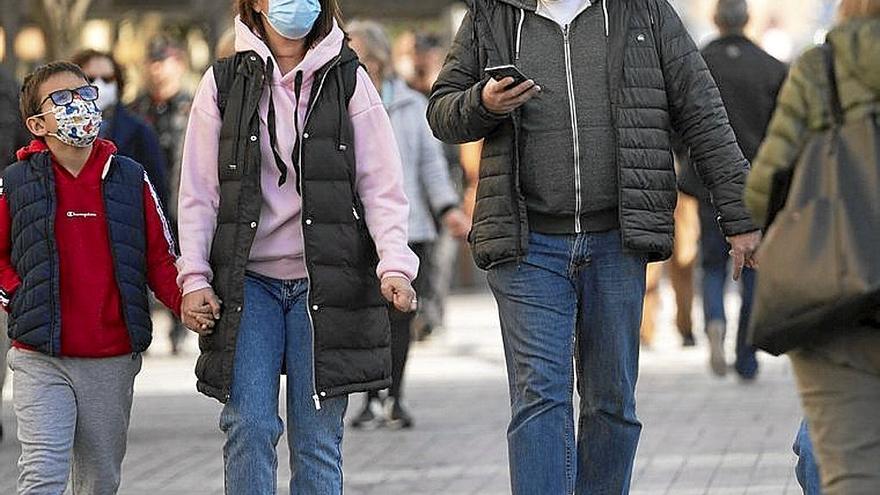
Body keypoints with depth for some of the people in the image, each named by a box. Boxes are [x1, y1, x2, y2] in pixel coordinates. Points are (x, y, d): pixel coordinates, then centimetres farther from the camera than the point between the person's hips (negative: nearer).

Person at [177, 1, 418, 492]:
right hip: (248, 281, 1)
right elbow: (199, 193, 7)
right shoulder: (224, 83, 7)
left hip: (324, 281, 0)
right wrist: (194, 277, -4)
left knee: (317, 439, -1)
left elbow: (382, 187, 0)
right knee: (249, 427, -9)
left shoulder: (349, 80, 5)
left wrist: (395, 264, -15)